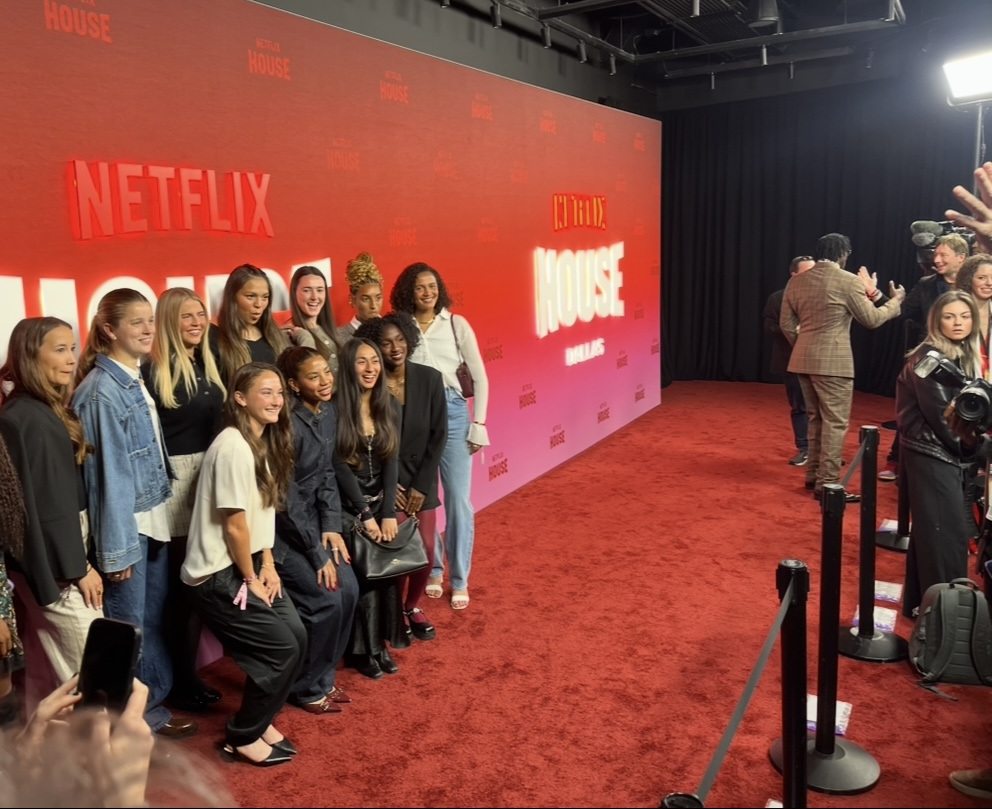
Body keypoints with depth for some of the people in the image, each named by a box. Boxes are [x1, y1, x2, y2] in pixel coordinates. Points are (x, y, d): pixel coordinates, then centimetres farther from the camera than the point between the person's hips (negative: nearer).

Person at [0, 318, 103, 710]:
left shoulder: (43, 411, 10)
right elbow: (47, 503, -20)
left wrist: (76, 559, 11)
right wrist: (77, 567, -15)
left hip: (44, 558, 9)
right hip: (52, 560, -9)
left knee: (47, 670, 16)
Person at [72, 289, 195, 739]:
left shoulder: (137, 380, 8)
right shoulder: (102, 392, -18)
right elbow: (108, 472, -19)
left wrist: (162, 514, 11)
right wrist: (117, 546, -17)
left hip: (154, 517, 8)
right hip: (127, 523, -8)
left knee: (156, 614, 18)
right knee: (129, 623, 5)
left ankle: (158, 696, 33)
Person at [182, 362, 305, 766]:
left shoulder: (265, 442, 6)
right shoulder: (234, 447, -23)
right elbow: (234, 524, -21)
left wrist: (268, 565, 3)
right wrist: (251, 580, -11)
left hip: (248, 564, 9)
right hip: (217, 574, -9)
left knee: (296, 636, 5)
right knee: (282, 648, -6)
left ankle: (260, 719, 26)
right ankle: (242, 738, 13)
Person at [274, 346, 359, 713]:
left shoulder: (328, 413, 0)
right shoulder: (288, 425, -24)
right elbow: (287, 499, -22)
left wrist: (331, 526, -4)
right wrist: (318, 555, -17)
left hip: (310, 518, 8)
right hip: (280, 527, -7)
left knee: (348, 590, 0)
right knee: (325, 600, -11)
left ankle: (323, 676, 19)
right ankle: (305, 688, 11)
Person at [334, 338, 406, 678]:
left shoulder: (389, 406, 1)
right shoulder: (335, 408, -13)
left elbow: (391, 461, -3)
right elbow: (340, 466, -14)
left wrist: (388, 512, -11)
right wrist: (365, 515, -15)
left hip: (381, 503, 4)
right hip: (348, 506, -4)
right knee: (363, 574, -9)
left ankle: (381, 644, 13)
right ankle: (362, 650, 6)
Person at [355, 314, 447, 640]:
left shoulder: (430, 379, -7)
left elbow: (439, 435, -4)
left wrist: (421, 485, -8)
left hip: (422, 479, 2)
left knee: (426, 551, 1)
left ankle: (413, 606, 30)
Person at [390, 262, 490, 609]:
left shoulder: (456, 324, 3)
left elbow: (479, 377, 4)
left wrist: (478, 423, -1)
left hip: (452, 412, 0)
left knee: (458, 499, 0)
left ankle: (459, 580, 14)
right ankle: (433, 570, 26)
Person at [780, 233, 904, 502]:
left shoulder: (797, 281, 8)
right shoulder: (849, 281, -9)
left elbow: (786, 324, 10)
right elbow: (871, 319, -1)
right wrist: (894, 301, 15)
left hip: (803, 360, 7)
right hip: (833, 361, -7)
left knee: (816, 419, 18)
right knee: (835, 423, -2)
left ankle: (814, 475, 23)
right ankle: (827, 484, -2)